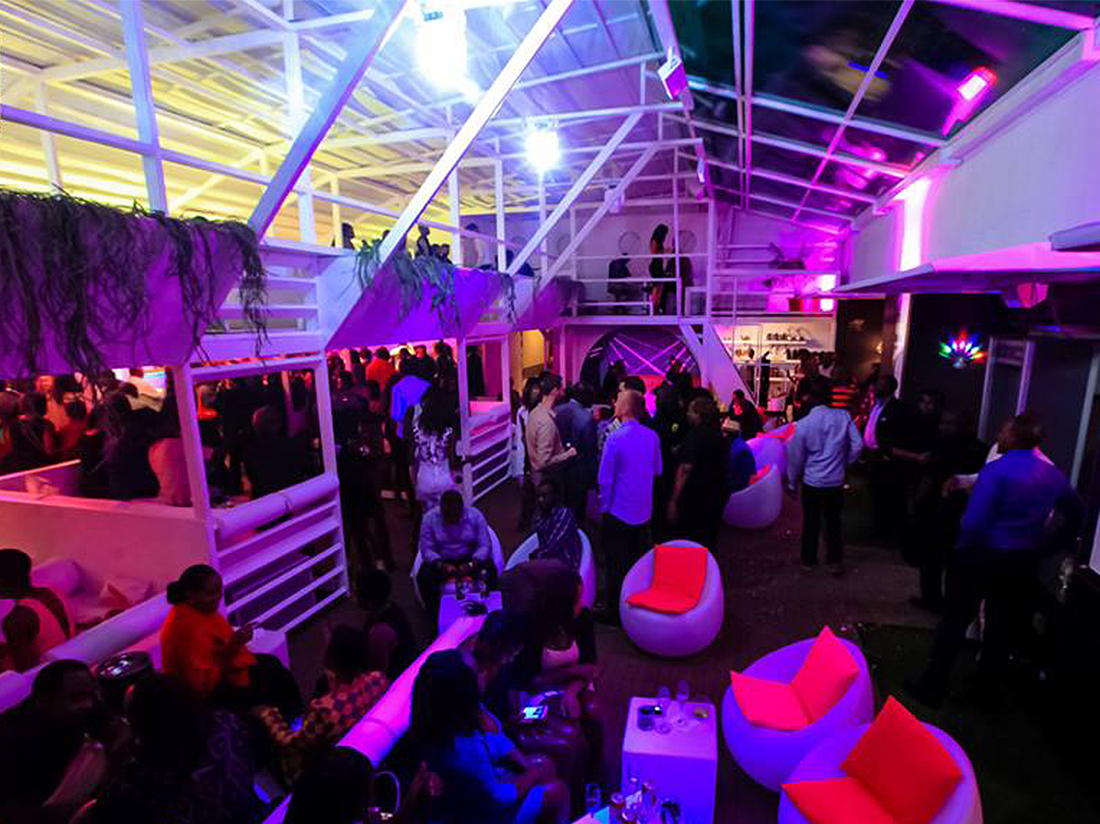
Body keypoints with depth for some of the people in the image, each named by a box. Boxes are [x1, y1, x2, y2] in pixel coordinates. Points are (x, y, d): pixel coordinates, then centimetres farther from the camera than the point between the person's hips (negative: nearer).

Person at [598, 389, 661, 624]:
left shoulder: (615, 438, -20)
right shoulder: (652, 436, -5)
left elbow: (605, 478, -16)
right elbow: (657, 470, 8)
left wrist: (604, 506, -2)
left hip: (619, 510, -5)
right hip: (644, 510, 5)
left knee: (616, 563, 8)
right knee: (639, 560, 19)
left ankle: (613, 611, 21)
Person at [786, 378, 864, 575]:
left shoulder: (803, 424, -15)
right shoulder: (843, 416, -11)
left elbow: (796, 458, -7)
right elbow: (858, 445, -7)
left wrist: (793, 483, 7)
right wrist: (845, 464, 11)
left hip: (812, 481, -1)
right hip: (836, 480, 2)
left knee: (811, 522, 14)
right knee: (833, 521, 17)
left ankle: (808, 560, 27)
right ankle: (835, 561, 23)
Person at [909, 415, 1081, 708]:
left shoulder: (995, 470, -19)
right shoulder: (1052, 475, 2)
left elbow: (973, 521, -25)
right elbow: (1075, 515, 18)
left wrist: (962, 550, -9)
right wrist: (1050, 542, 22)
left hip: (981, 558, -6)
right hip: (1023, 563, 6)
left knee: (955, 621, 6)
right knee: (1002, 628, 18)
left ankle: (933, 687, 15)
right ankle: (988, 690, 32)